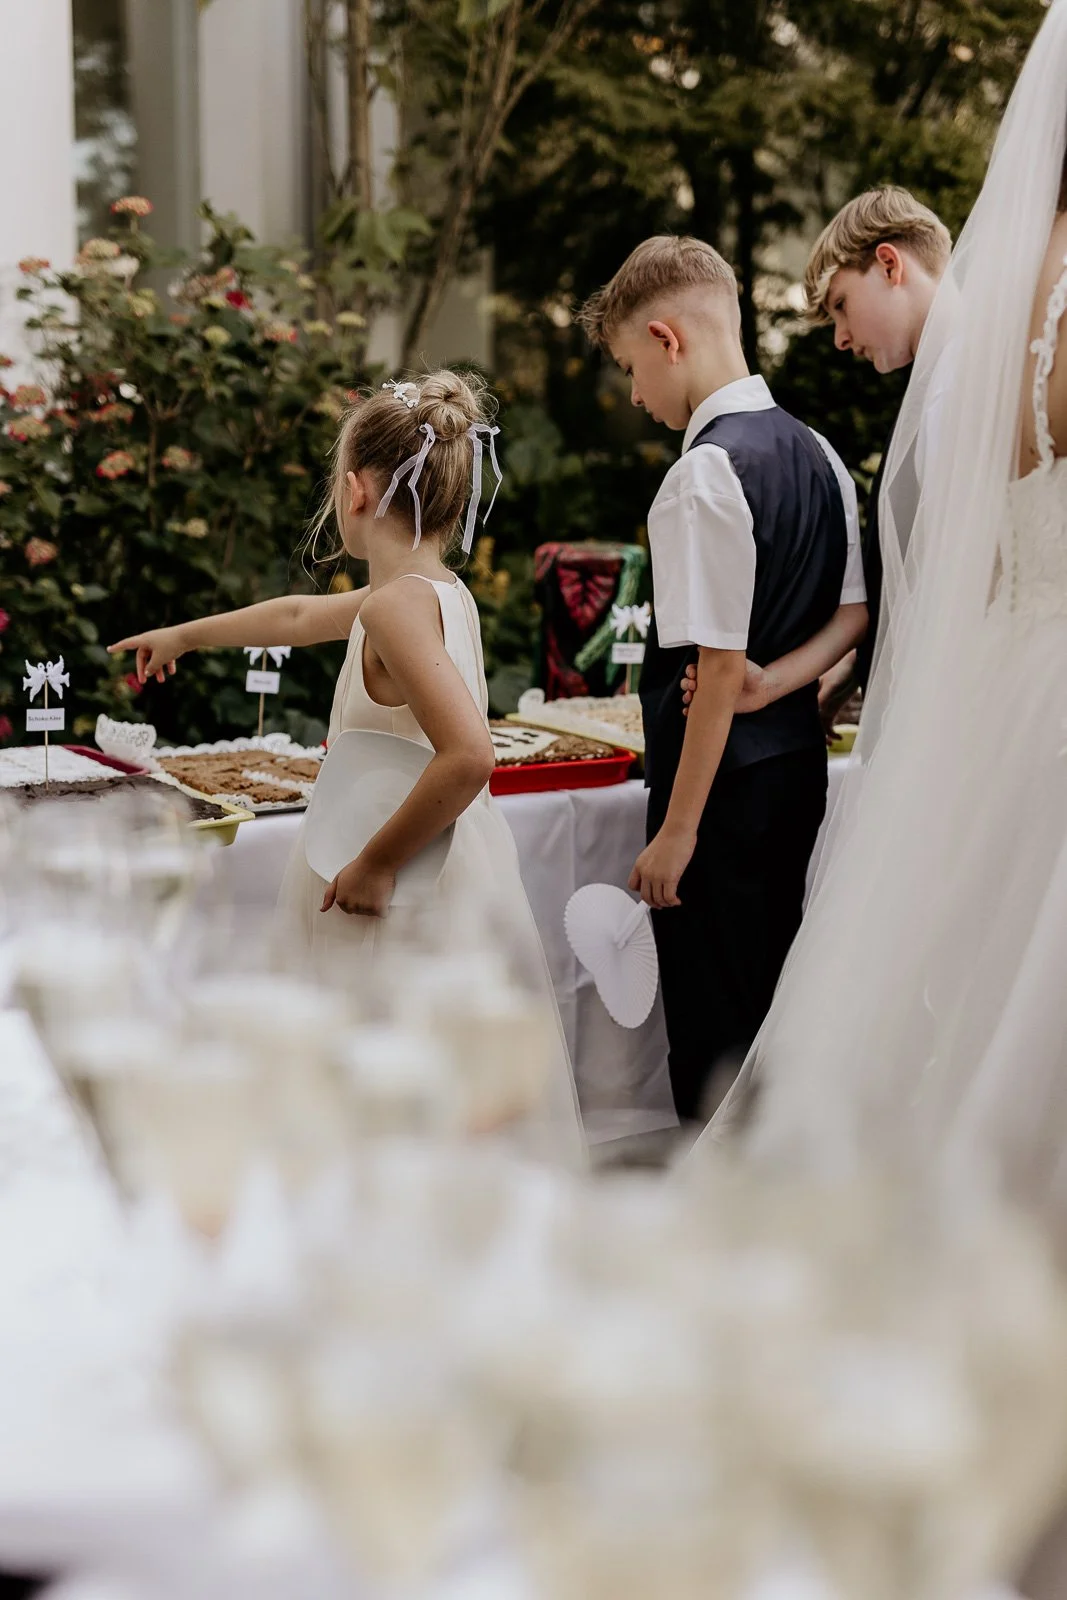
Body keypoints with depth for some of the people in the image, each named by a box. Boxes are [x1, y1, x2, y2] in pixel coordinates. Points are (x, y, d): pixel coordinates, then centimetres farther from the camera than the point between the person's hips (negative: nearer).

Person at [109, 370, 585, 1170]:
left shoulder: (398, 605, -18)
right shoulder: (441, 591, 11)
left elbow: (469, 755, -31)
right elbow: (301, 614, 29)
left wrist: (376, 861, -20)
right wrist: (185, 635, 44)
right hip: (464, 882, 9)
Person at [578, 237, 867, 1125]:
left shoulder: (708, 471, -18)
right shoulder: (817, 452, 8)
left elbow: (721, 668, -20)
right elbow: (854, 620, 14)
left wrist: (677, 829, -17)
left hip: (725, 784, -9)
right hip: (802, 769, 9)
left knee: (712, 1031, 1)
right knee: (776, 1012, 19)